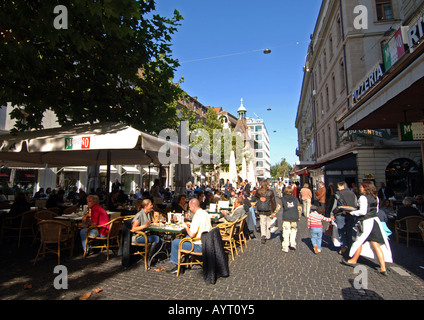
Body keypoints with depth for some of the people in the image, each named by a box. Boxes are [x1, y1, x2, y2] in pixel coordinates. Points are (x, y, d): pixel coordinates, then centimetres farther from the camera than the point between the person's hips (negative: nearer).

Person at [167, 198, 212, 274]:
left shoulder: (197, 216, -22)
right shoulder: (205, 213, 6)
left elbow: (191, 235, -23)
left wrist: (186, 227, -5)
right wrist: (191, 226, 15)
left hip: (199, 247, -10)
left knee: (175, 242, -2)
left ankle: (177, 266, 10)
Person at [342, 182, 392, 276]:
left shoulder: (363, 198, -15)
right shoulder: (375, 197, 9)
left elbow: (363, 211, -20)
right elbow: (376, 210, 17)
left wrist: (352, 212, -8)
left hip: (366, 222, -7)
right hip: (375, 220, 7)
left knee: (360, 241, 8)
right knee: (376, 245, 7)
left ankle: (354, 260, 24)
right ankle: (383, 268, 7)